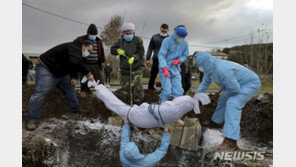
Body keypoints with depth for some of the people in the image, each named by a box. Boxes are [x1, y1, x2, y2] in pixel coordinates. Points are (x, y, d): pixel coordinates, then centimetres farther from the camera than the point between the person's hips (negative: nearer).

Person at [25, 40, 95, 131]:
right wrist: (88, 73, -37)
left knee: (70, 88, 12)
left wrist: (72, 78, 4)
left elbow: (72, 65, 18)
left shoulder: (76, 51, 7)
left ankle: (76, 108, 24)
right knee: (41, 92, -17)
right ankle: (32, 120, -12)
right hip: (46, 69, -11)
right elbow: (76, 63, -44)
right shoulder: (74, 48, -26)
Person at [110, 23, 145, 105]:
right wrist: (118, 50, -12)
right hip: (125, 68, 4)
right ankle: (125, 103, 24)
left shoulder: (138, 40, -3)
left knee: (137, 82, -23)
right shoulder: (120, 41, 9)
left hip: (137, 67, -4)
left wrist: (134, 58, -28)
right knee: (125, 86, 7)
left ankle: (137, 101, -9)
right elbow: (112, 49, 11)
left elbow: (141, 52, -10)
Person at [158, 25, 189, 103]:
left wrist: (179, 60, -10)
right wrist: (164, 69, -28)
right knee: (167, 91, -8)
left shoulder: (184, 43, 2)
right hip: (165, 68, -4)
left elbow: (185, 55, 13)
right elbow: (161, 55, -18)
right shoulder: (167, 41, -13)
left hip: (175, 69, 5)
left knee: (178, 91, 1)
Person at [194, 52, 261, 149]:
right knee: (224, 99, 22)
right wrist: (198, 93, 1)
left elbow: (235, 89, -31)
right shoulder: (210, 68, -4)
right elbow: (205, 82, 13)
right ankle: (217, 121, 48)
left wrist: (224, 94, -13)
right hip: (239, 84, 10)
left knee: (233, 103, -28)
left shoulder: (222, 69, -35)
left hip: (251, 83, -10)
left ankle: (231, 141, -32)